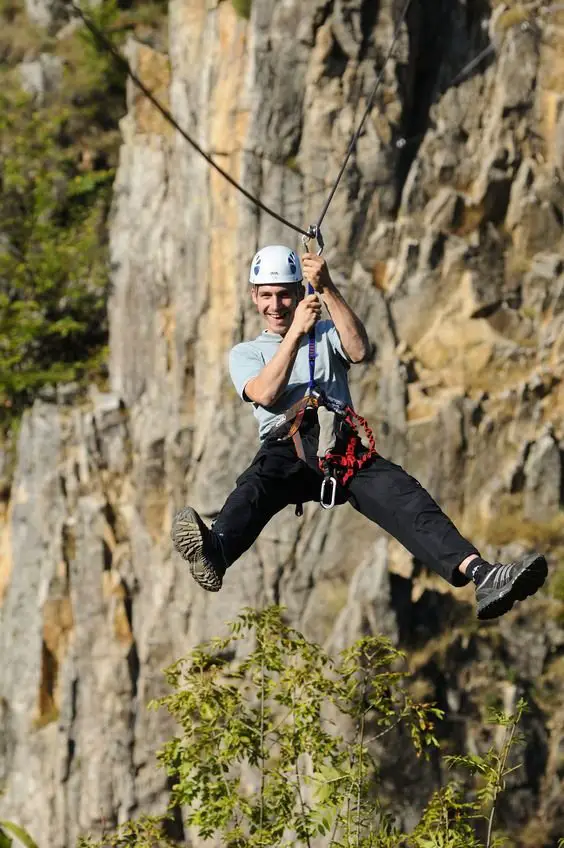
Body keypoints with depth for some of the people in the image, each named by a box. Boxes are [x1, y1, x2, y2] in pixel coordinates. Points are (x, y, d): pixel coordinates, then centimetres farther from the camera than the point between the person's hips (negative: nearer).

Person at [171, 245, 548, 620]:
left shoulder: (326, 333, 28)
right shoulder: (245, 353, 25)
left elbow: (359, 350, 2)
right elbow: (265, 394, 2)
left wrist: (327, 289, -6)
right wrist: (296, 332, -5)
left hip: (342, 442, 1)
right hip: (286, 446, -1)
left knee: (402, 494, -28)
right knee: (253, 490, -37)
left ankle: (479, 574, -51)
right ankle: (215, 553, -72)